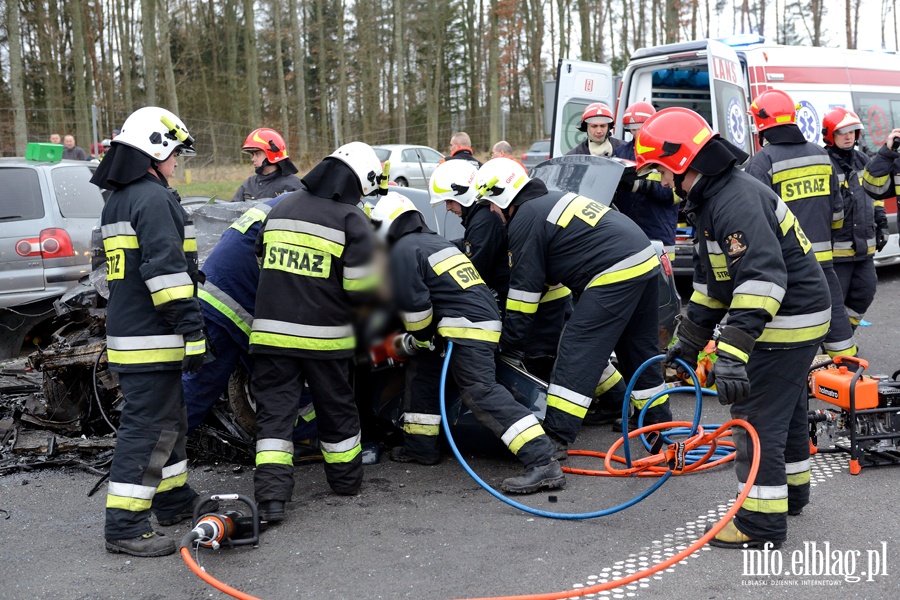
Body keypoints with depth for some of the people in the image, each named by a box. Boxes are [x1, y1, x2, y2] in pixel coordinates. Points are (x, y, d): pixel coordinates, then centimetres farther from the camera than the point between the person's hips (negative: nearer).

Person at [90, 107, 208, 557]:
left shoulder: (117, 202, 19)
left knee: (167, 420, 20)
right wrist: (192, 331, -22)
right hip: (151, 338, -10)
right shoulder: (153, 198, -14)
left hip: (129, 331, 10)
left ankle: (175, 500, 31)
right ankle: (125, 527, -3)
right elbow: (166, 269, -22)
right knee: (147, 427, -7)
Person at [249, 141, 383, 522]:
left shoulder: (281, 209, 10)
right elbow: (362, 288, -11)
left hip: (271, 330, 3)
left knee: (274, 409, 6)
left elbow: (261, 262, 20)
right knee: (335, 408, 16)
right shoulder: (351, 220, -8)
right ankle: (346, 479, 32)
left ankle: (271, 494, -5)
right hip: (324, 335, -3)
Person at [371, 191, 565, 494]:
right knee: (421, 371, 22)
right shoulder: (436, 241, 26)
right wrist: (422, 340, 35)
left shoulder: (402, 250, -3)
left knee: (481, 392, -19)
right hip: (486, 319, 10)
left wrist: (423, 339, 6)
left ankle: (543, 463, -28)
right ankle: (421, 446, 28)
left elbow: (414, 305, -11)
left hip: (467, 329, -10)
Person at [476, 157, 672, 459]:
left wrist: (511, 345, 4)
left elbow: (524, 289, -5)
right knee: (638, 352, 21)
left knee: (576, 352, -8)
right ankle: (659, 425, 33)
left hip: (614, 275, -10)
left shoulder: (525, 221, -7)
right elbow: (545, 277, 26)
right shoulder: (551, 200, 22)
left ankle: (556, 438, -10)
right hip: (646, 262, 10)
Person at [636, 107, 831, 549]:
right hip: (797, 317, 11)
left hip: (787, 323, -11)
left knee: (756, 416, -6)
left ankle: (763, 522, 2)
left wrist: (733, 354, -40)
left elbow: (762, 279, -36)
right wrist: (688, 341, 19)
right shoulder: (711, 199, 11)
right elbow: (712, 281, 18)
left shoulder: (736, 201, -25)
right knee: (785, 409, 23)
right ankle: (790, 490, 41)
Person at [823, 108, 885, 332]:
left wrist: (881, 225, 21)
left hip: (864, 246, 8)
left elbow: (875, 195, 24)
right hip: (836, 248, -7)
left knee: (864, 293, 13)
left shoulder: (863, 161, 14)